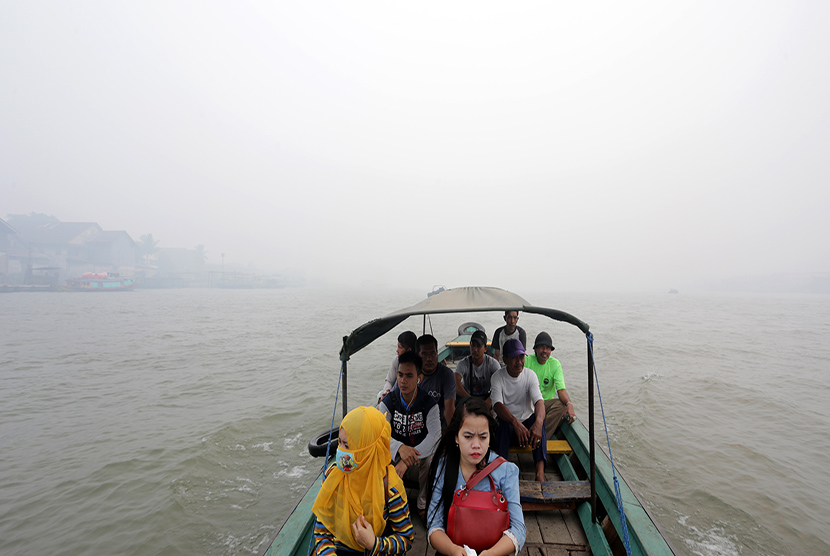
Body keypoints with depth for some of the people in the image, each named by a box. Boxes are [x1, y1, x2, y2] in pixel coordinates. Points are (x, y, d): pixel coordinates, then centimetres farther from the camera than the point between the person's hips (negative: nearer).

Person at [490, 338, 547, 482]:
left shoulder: (530, 375, -6)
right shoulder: (497, 378, -11)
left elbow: (539, 400, -22)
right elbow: (497, 405, -27)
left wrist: (538, 422, -45)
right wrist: (516, 423, -46)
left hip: (527, 422, 2)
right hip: (507, 424, -1)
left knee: (539, 418, -31)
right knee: (503, 423, -35)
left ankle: (540, 472, -39)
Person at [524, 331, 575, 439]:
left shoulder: (555, 364, -2)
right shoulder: (526, 360, -5)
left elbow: (561, 389, -12)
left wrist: (569, 404, -33)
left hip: (547, 402, 2)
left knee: (561, 405, -28)